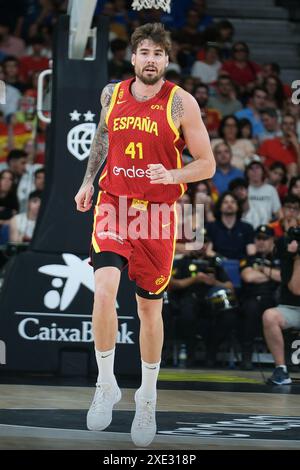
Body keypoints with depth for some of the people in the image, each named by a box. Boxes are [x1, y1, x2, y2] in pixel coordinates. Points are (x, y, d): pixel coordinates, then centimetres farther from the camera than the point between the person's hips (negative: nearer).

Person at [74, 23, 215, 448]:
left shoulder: (181, 103, -6)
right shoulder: (112, 94, 4)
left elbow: (207, 164, -3)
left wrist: (172, 176, -20)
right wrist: (88, 182, 16)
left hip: (158, 213, -1)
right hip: (113, 205, 1)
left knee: (150, 308, 8)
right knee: (104, 289, -22)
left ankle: (148, 397, 26)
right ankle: (106, 385, -7)